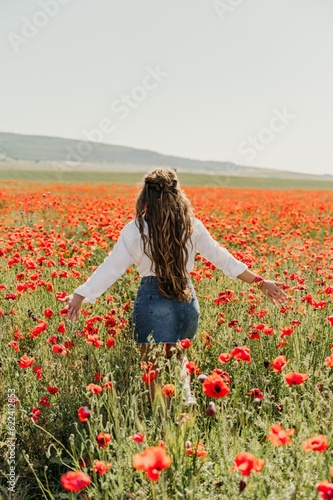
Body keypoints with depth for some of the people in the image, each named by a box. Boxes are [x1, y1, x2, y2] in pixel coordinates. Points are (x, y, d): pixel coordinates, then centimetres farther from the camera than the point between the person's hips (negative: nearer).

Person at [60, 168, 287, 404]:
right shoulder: (192, 225, 3)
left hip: (153, 300, -4)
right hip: (188, 300, 4)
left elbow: (112, 267, -7)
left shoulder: (136, 230, -6)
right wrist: (260, 282, 15)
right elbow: (222, 257, 7)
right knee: (178, 363, 26)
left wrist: (80, 295, -2)